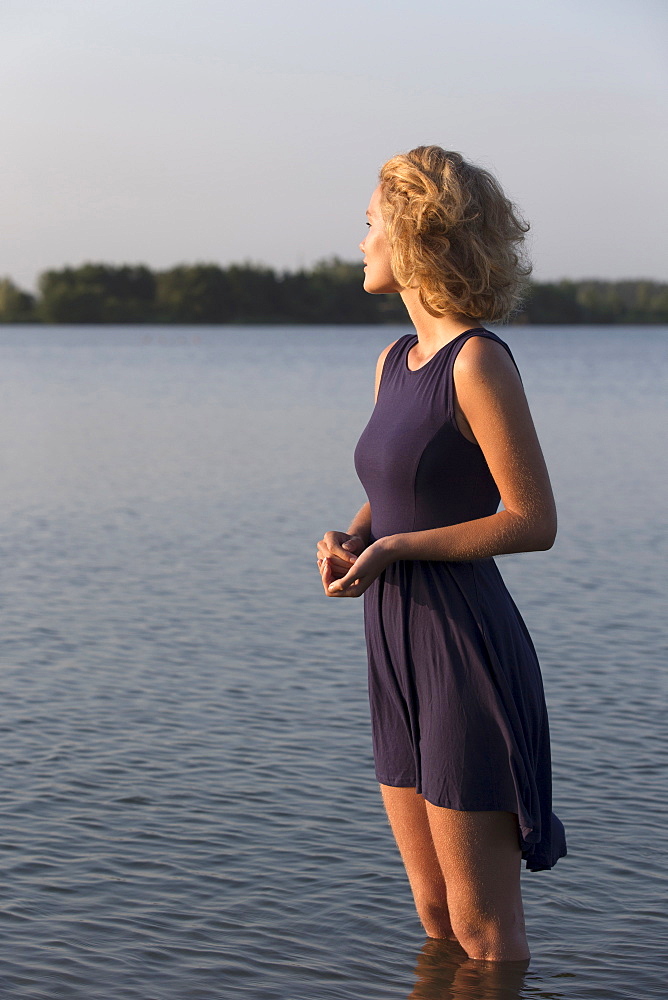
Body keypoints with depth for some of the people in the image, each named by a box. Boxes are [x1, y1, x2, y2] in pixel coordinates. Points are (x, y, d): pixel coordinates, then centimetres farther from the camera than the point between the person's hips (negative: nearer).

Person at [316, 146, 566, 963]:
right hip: (400, 657, 8)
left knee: (485, 932, 0)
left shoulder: (479, 361, -14)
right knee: (435, 919, 16)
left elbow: (535, 521, -14)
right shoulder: (395, 361, 12)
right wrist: (346, 540, 0)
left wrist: (394, 550, -18)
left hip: (467, 657, -8)